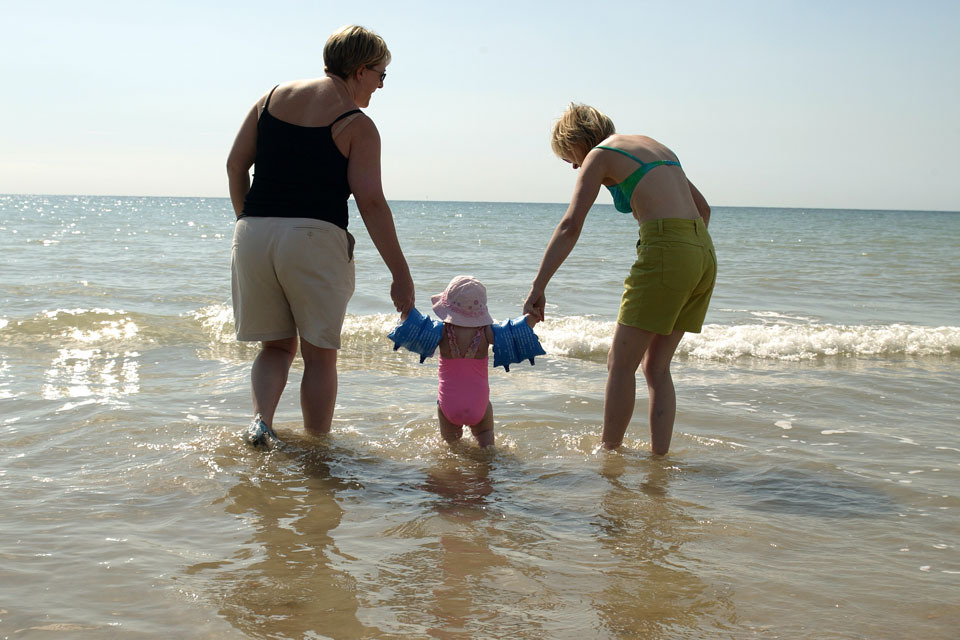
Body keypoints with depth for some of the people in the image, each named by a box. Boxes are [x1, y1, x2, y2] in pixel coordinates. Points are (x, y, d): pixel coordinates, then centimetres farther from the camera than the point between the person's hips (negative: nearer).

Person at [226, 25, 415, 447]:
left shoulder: (273, 96, 12)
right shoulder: (357, 125, -3)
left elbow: (236, 165, 12)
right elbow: (371, 203, -9)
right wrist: (401, 274, -6)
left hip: (253, 234, 5)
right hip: (315, 237, -5)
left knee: (277, 344, 18)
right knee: (319, 353, 8)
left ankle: (261, 419, -4)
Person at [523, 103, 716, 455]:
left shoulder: (599, 155, 3)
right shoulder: (653, 145, 26)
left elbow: (570, 227, -7)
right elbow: (703, 207, 29)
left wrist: (538, 287, -9)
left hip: (666, 253, -8)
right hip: (703, 252, 8)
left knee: (621, 363, 4)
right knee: (656, 366, 14)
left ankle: (609, 453, 12)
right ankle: (660, 456, 13)